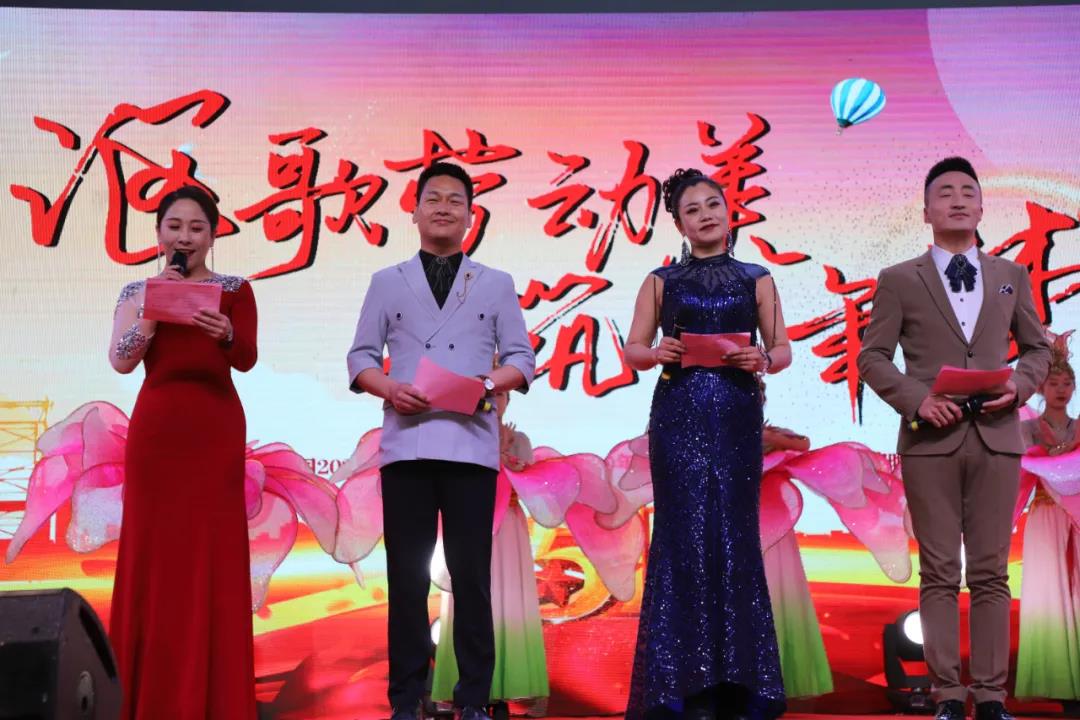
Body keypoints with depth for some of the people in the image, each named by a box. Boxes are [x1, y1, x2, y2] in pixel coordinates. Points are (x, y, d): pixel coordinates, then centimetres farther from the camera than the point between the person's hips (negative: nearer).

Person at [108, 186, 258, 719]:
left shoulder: (234, 289, 6)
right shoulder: (138, 291, 12)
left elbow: (246, 359, -8)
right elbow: (121, 361, -1)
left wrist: (224, 331, -29)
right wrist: (154, 304, -8)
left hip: (216, 429, -2)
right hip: (154, 429, 2)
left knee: (212, 551, -2)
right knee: (151, 549, 2)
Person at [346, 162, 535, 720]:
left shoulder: (496, 285, 13)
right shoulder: (386, 282, 14)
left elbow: (522, 359, 8)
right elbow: (360, 357, 10)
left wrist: (490, 382, -12)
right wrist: (388, 387, -10)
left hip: (472, 444, 0)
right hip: (406, 444, 1)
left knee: (472, 574, 0)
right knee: (407, 574, 3)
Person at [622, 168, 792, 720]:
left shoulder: (756, 279, 11)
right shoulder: (662, 281, 10)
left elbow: (782, 349, 10)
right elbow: (633, 349, 8)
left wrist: (762, 360, -11)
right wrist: (657, 354, -13)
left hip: (736, 415, 1)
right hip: (678, 415, -1)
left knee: (734, 534, -1)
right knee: (685, 533, -5)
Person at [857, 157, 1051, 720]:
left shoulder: (1012, 276, 12)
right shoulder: (899, 280, 4)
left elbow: (1037, 347, 17)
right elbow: (873, 357, 2)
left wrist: (1021, 383, -4)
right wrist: (916, 399, -13)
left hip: (996, 437, 2)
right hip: (930, 440, -2)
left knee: (990, 572, 4)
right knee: (939, 573, 2)